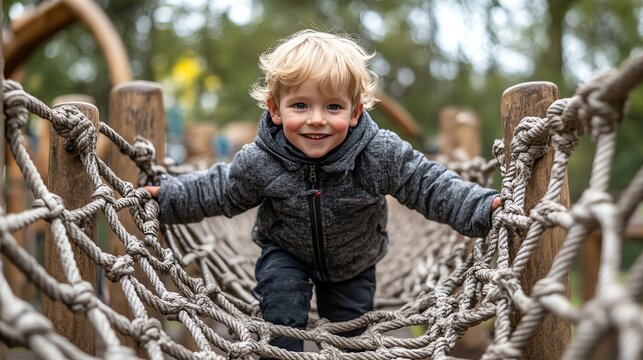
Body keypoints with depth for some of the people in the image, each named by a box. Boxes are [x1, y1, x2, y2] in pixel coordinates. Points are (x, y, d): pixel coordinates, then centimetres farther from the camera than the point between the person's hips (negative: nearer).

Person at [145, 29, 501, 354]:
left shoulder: (381, 155, -33)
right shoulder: (259, 162, -29)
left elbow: (429, 185, -25)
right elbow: (220, 191, -11)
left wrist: (483, 207, -35)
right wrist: (166, 196, -14)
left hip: (353, 262, 1)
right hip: (286, 253, -1)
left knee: (349, 330, 14)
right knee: (282, 313, -19)